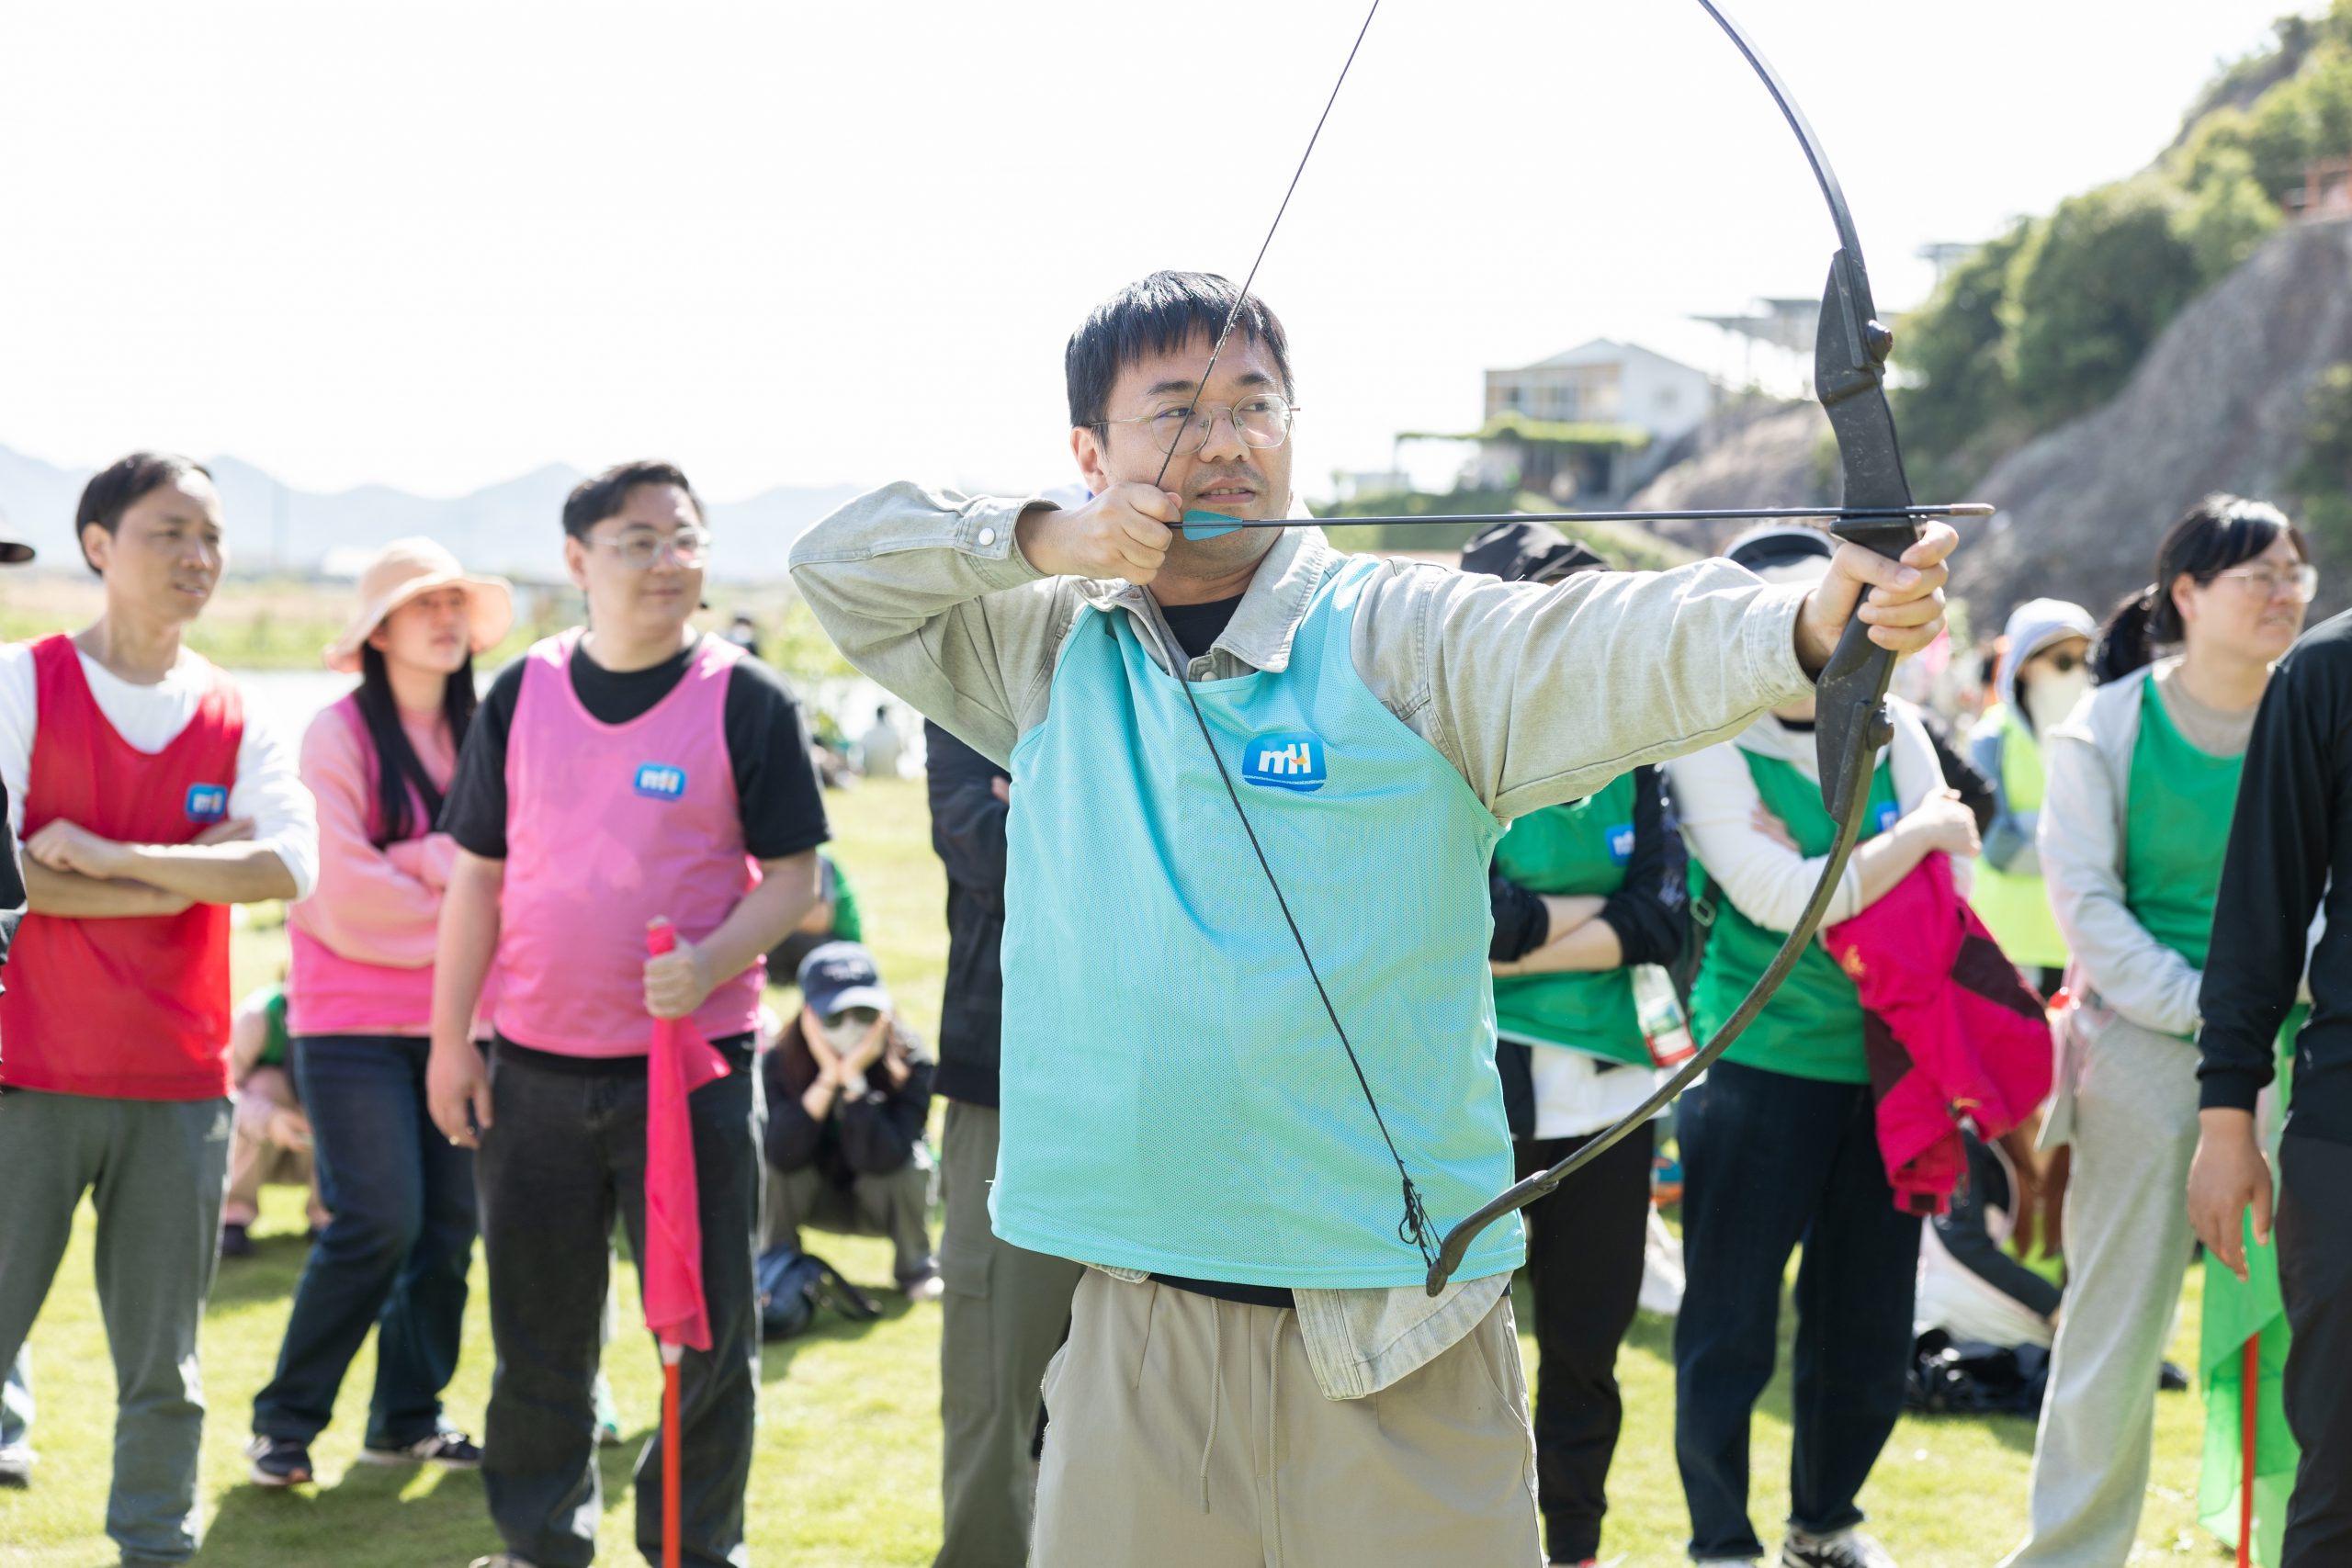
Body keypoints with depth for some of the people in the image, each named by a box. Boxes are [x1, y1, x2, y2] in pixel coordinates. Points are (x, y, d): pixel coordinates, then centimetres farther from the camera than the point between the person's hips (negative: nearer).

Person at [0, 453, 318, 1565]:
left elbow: (289, 864, -10)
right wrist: (187, 877, -9)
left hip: (178, 1085, 3)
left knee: (162, 1368, 8)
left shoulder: (235, 718, 8)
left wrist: (105, 857, -14)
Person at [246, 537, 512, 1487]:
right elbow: (344, 891, -14)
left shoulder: (478, 735, 9)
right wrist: (456, 885, -6)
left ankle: (408, 1417, 17)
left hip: (452, 1017, 5)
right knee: (379, 1221, -11)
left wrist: (417, 864, -10)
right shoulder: (340, 736, -8)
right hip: (354, 1018, -5)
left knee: (451, 1220, 4)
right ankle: (285, 1420, 3)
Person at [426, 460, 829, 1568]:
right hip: (535, 1063, 3)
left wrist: (710, 963, -21)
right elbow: (478, 875, 9)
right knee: (537, 1331, 11)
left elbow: (792, 876, -3)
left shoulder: (747, 702, -3)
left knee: (709, 1329, 2)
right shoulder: (520, 696, 5)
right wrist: (450, 1038, 5)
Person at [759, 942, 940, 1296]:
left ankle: (915, 1266, -2)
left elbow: (879, 1158, -37)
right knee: (775, 1162, -28)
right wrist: (828, 1079, -40)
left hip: (883, 1200, 0)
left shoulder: (910, 1063, -25)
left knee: (911, 1165, -31)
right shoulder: (779, 1062, -21)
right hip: (814, 1200, 0)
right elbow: (783, 1154, -35)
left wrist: (853, 1077, -41)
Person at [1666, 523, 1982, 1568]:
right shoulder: (1710, 742, -8)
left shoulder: (1894, 727, 7)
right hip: (1759, 1063, -5)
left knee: (1869, 1324, 13)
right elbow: (1782, 904, -18)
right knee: (1732, 1324, 0)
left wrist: (1807, 862, -16)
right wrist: (1914, 835, -11)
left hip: (1886, 1061, 5)